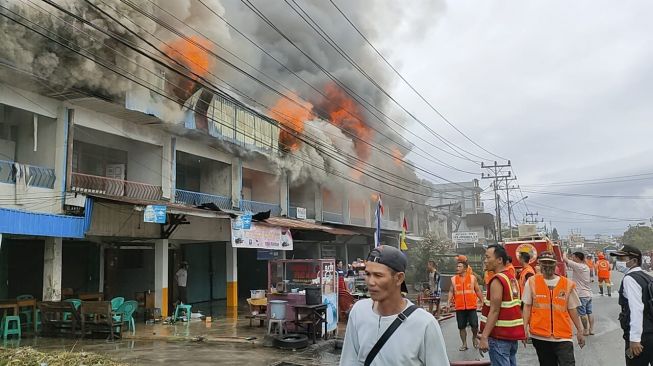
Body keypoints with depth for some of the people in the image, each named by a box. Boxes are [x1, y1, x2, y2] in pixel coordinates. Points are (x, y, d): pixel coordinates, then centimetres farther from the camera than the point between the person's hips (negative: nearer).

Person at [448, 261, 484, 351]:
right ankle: (464, 344, 20)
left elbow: (478, 290, 9)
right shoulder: (453, 279, 5)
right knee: (461, 327, 6)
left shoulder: (472, 278, 2)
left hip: (471, 307, -2)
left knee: (474, 325, -7)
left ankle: (474, 338, 24)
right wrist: (449, 302, -4)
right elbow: (451, 292, 8)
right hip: (459, 308, 2)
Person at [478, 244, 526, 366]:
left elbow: (494, 311, -20)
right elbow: (509, 307, 14)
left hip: (500, 335, -9)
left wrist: (484, 337, -22)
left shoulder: (497, 280, -15)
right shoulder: (512, 278, 12)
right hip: (513, 333, 9)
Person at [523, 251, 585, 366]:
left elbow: (572, 309, 9)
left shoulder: (567, 284, 3)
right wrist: (525, 328, -5)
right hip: (540, 336, 0)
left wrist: (579, 330, 10)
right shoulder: (532, 282, 1)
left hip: (563, 336, 0)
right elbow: (527, 306, 2)